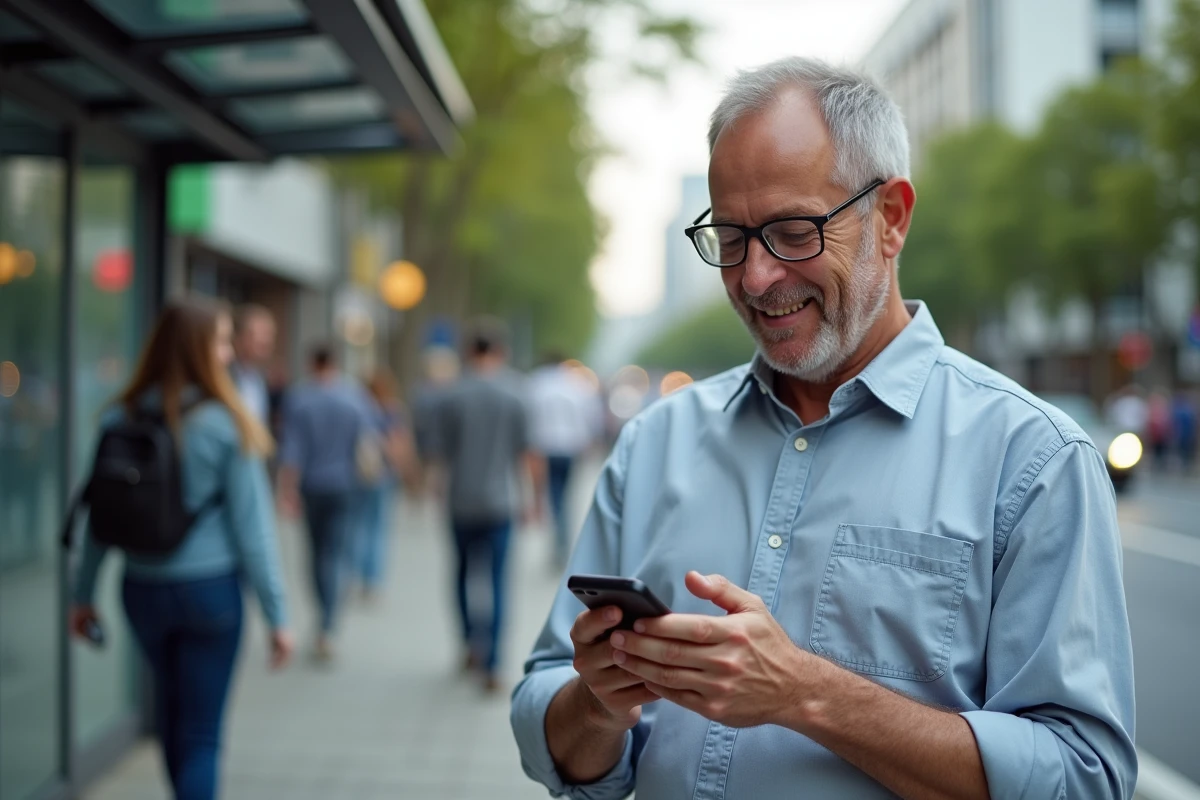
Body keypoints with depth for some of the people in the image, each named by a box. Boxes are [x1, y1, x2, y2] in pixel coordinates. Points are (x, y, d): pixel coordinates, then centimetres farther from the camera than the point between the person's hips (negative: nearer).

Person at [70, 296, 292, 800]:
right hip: (210, 588, -4)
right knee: (200, 734, 5)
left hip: (142, 589, 5)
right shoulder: (226, 424, -14)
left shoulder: (122, 420, -2)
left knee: (172, 710, 26)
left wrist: (84, 594, 14)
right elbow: (251, 526, -13)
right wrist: (276, 614, -7)